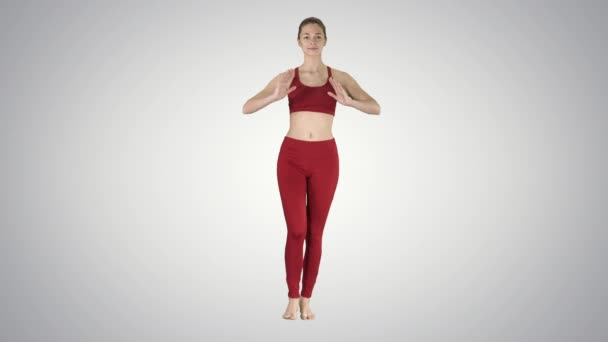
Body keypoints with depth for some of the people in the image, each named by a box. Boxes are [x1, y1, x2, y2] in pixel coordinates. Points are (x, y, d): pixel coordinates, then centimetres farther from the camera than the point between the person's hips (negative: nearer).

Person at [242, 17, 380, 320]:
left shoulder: (339, 77, 5)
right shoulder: (286, 77, 6)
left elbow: (376, 109, -4)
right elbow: (246, 108, -1)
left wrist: (349, 102, -24)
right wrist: (274, 97, -21)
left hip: (325, 158, 0)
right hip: (291, 157, 0)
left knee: (315, 232, 5)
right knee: (296, 230, -6)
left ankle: (306, 299, 19)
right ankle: (292, 298, 12)